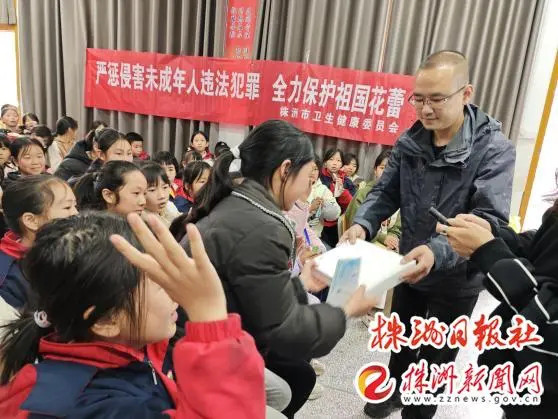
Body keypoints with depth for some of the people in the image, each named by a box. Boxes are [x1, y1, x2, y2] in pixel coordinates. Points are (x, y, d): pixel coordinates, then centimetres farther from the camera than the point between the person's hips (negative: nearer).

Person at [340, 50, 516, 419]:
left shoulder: (494, 149, -22)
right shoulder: (410, 140, -8)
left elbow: (490, 220, -30)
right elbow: (386, 191, -4)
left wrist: (438, 252, -48)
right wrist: (363, 224, -26)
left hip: (456, 280, -4)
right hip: (409, 269, 5)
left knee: (437, 356, 17)